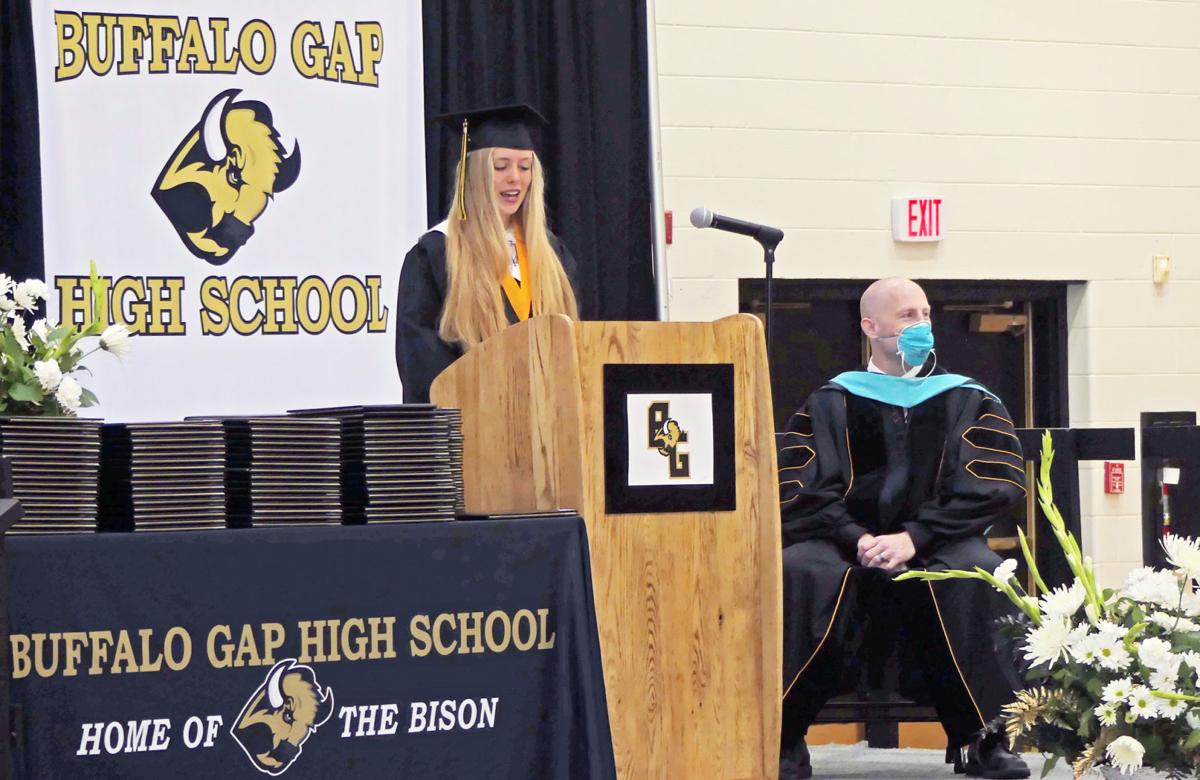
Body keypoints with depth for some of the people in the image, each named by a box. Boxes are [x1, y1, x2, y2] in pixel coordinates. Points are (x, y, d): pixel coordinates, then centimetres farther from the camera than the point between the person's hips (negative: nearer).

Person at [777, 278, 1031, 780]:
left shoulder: (968, 401, 13)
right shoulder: (831, 404, 12)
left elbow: (992, 485, -1)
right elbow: (799, 489, 0)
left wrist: (914, 537, -14)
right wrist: (857, 539, -17)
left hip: (934, 550, 0)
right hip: (847, 546, 0)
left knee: (978, 571, -35)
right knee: (797, 571, -33)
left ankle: (981, 739, -26)